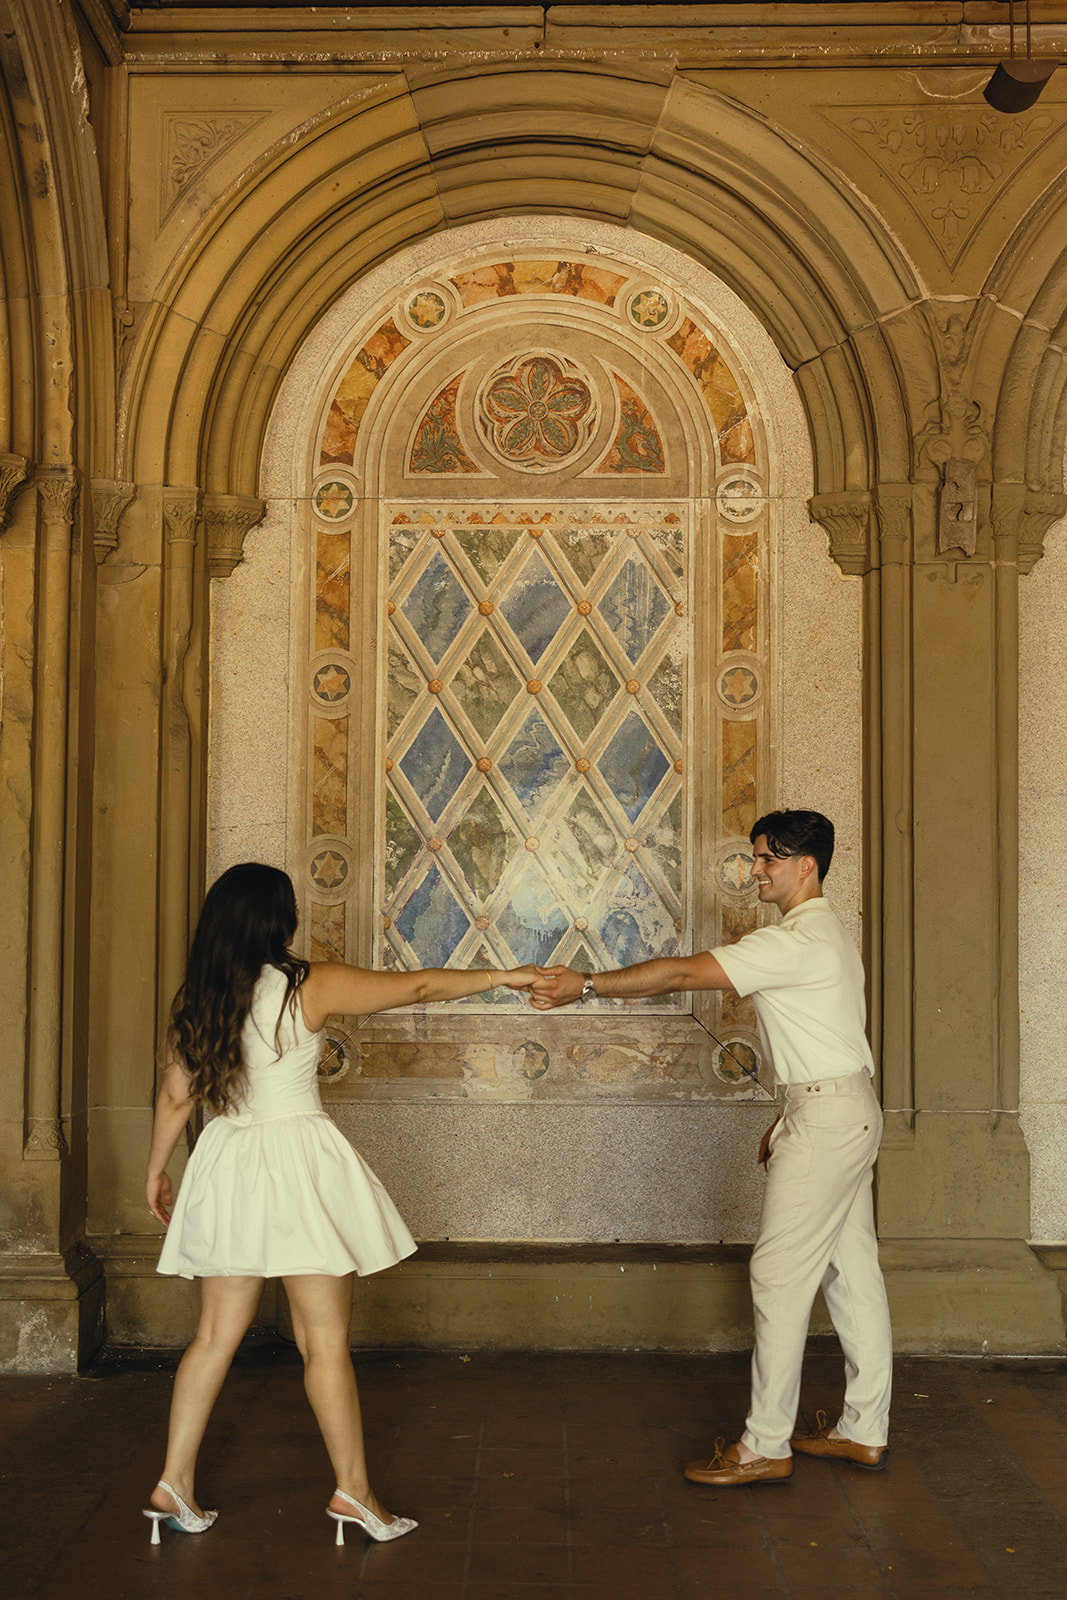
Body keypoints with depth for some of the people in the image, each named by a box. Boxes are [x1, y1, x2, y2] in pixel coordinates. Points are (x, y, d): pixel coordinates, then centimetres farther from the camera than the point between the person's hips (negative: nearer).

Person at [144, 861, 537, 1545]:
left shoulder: (195, 999, 3)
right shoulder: (312, 984, -10)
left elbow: (176, 1096, 8)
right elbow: (418, 986, -4)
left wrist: (157, 1170, 22)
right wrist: (502, 977, 7)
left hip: (227, 1163, 6)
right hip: (298, 1161, -5)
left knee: (216, 1335, 14)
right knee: (326, 1339, 3)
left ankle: (175, 1483, 17)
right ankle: (353, 1488, 11)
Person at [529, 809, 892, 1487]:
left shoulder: (799, 940, -18)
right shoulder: (825, 933, 16)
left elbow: (682, 973, -21)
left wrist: (586, 985, -17)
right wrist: (788, 1120, 21)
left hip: (827, 1118, -11)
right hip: (849, 1110, 11)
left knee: (780, 1274, -6)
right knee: (851, 1271, 13)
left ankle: (766, 1445, 0)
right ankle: (865, 1431, 21)